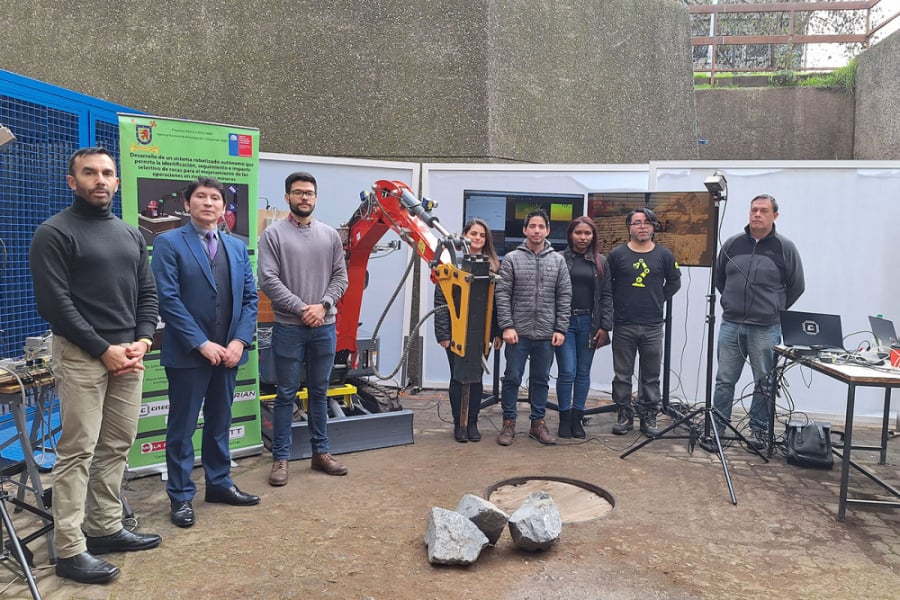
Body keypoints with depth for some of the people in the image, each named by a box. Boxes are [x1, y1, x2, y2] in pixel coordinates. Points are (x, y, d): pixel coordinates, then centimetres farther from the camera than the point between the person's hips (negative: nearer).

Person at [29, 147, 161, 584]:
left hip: (128, 354, 6)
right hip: (81, 355, -6)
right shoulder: (54, 233, -5)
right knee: (78, 452, -3)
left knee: (117, 447, 11)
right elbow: (55, 303, -11)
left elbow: (147, 294, 14)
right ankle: (70, 550, 6)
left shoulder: (131, 235, 15)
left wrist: (143, 340, -2)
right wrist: (104, 350, -14)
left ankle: (106, 529, 24)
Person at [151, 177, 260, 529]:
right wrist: (201, 344, -17)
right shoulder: (169, 243, -5)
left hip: (228, 351, 5)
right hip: (187, 353, -5)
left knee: (220, 422, 16)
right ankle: (181, 496, 18)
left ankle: (219, 483, 30)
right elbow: (168, 299, -13)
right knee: (182, 427, 6)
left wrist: (239, 341, -5)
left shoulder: (237, 246, 11)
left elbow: (250, 297, 8)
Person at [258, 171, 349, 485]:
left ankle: (320, 452, 25)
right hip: (289, 327, -4)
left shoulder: (330, 235, 8)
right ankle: (280, 458, 14)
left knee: (319, 392, 13)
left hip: (324, 327, 4)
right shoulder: (273, 234, -4)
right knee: (286, 394, 4)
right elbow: (268, 280, -11)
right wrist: (301, 309, -15)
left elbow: (340, 277, 6)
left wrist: (323, 305, -10)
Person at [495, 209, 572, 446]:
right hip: (518, 332, -2)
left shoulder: (558, 260, 6)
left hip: (547, 334, 2)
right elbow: (502, 295, -4)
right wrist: (507, 326, -10)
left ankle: (538, 422, 24)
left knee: (541, 380, 12)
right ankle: (508, 423, 16)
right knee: (512, 379, 4)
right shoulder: (512, 259, -1)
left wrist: (561, 329, -1)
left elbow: (564, 297, 5)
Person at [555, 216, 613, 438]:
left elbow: (606, 295, 6)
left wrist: (605, 326, -2)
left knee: (583, 372, 8)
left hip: (589, 322, 2)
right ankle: (564, 418, 11)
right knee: (567, 372, -4)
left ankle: (577, 418, 18)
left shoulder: (601, 262, 8)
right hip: (565, 320, -2)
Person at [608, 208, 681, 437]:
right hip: (623, 325, -1)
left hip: (653, 326, 1)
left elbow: (674, 282, 14)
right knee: (622, 375, 7)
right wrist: (618, 304, 4)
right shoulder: (617, 254, -1)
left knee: (651, 376, 8)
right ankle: (624, 416, 19)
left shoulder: (664, 255, 3)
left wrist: (658, 300, 8)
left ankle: (648, 417, 18)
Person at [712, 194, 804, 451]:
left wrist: (775, 310, 8)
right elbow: (719, 278, 17)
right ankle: (718, 427, 17)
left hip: (766, 329, -2)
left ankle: (759, 430, 20)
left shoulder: (785, 248, -2)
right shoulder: (732, 244, 5)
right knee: (724, 380, 7)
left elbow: (796, 286, 5)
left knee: (764, 383, 7)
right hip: (731, 325, 2)